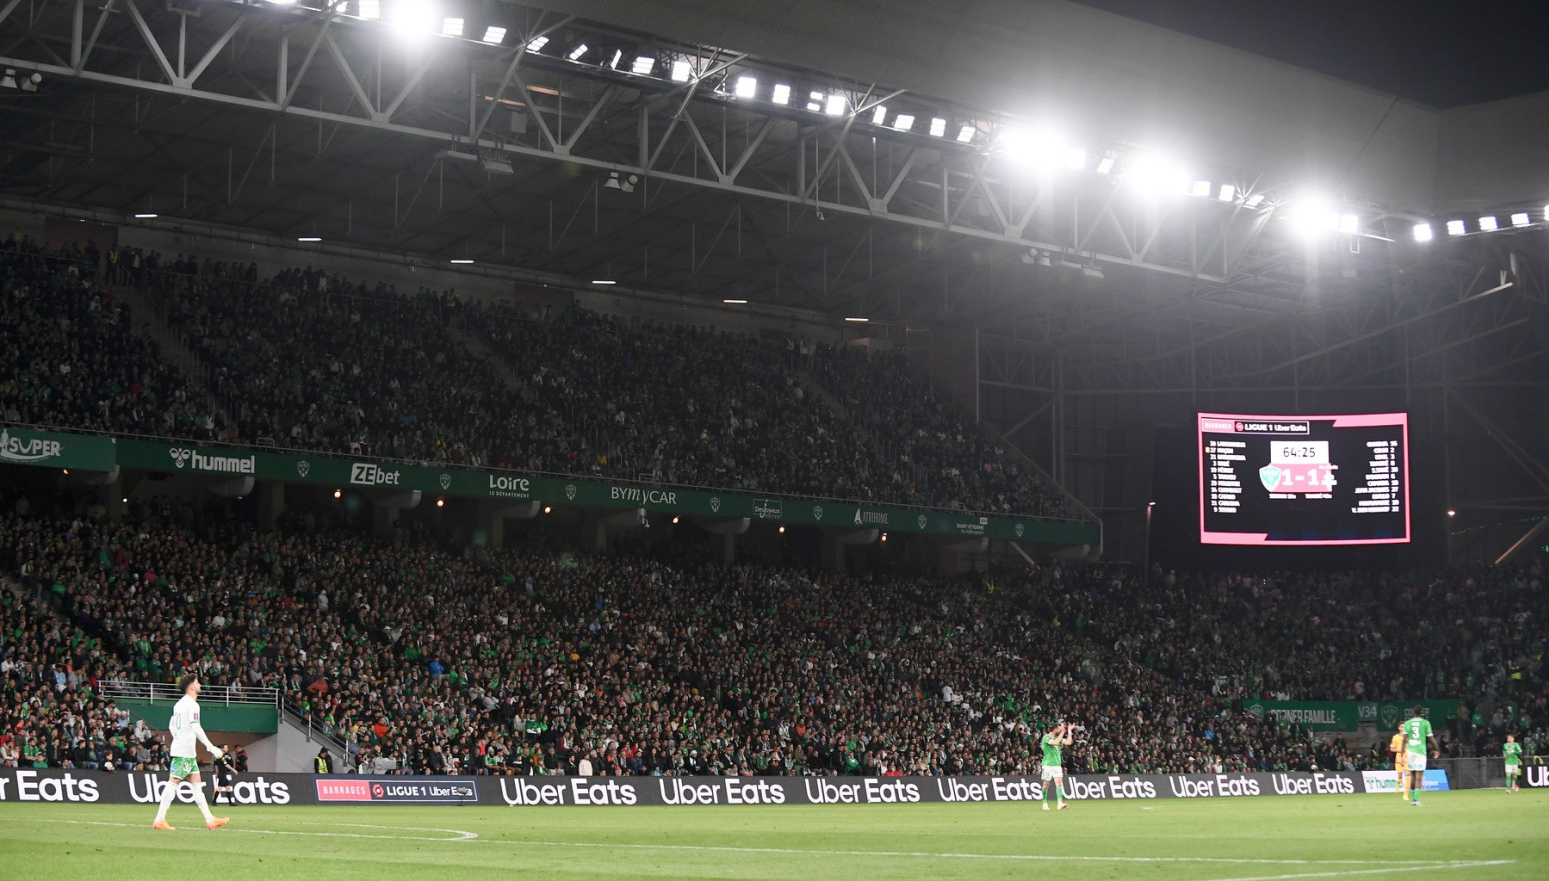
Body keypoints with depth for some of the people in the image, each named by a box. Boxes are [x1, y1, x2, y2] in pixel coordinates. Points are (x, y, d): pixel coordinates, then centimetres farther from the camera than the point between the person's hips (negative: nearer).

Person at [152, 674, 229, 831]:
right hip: (185, 751, -10)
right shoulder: (192, 704, -13)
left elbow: (171, 726, 22)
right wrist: (211, 747, -21)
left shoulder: (180, 703, 16)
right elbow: (196, 728, -21)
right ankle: (159, 820, -11)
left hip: (180, 747, 10)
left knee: (197, 784, 9)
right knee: (173, 783, -10)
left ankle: (209, 819, 10)